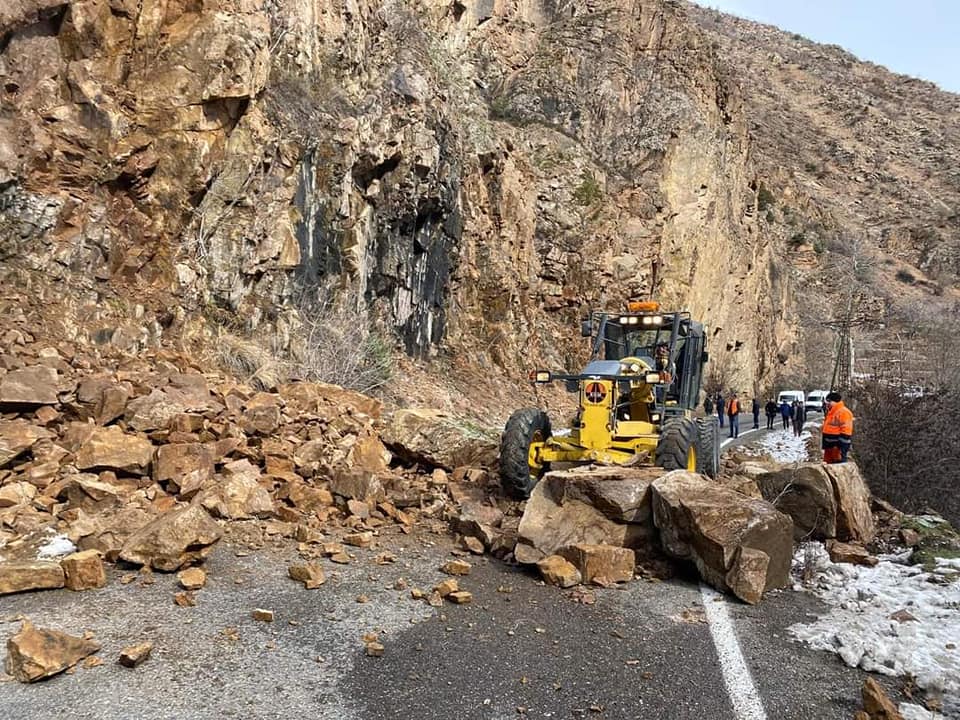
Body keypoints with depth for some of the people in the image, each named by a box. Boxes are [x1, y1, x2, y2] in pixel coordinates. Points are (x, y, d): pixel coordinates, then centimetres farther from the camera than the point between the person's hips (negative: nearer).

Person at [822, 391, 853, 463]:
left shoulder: (843, 412, -13)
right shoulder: (830, 413, 18)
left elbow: (846, 433, -19)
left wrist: (842, 450, -22)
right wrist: (824, 446, 23)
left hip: (837, 449, -10)